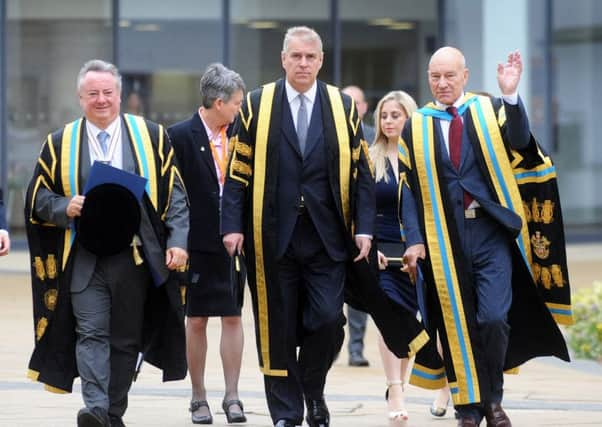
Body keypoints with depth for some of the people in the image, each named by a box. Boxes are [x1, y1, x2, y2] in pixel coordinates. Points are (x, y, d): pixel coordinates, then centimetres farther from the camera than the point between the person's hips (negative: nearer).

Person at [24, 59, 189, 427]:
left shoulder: (151, 137, 7)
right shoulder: (60, 144, 7)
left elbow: (175, 195, 4)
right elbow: (39, 197, 9)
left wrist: (178, 241, -7)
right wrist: (65, 208, -12)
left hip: (134, 256, 1)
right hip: (83, 258, -1)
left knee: (125, 339, 6)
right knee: (91, 332, -13)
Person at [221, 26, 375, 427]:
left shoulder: (344, 107, 8)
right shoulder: (256, 106, 5)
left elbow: (361, 173, 6)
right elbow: (238, 171, 2)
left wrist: (364, 228, -3)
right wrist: (233, 226, -7)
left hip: (327, 238, 1)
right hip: (273, 236, 0)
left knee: (328, 320, -7)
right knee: (278, 328, 2)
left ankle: (313, 390, 19)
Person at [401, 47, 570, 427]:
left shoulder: (490, 111, 5)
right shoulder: (416, 127, 8)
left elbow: (520, 141, -14)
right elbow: (410, 188, 6)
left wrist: (511, 95, -27)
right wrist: (414, 239, -4)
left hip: (491, 233, -1)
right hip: (444, 239, 1)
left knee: (494, 320, -11)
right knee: (457, 326, 3)